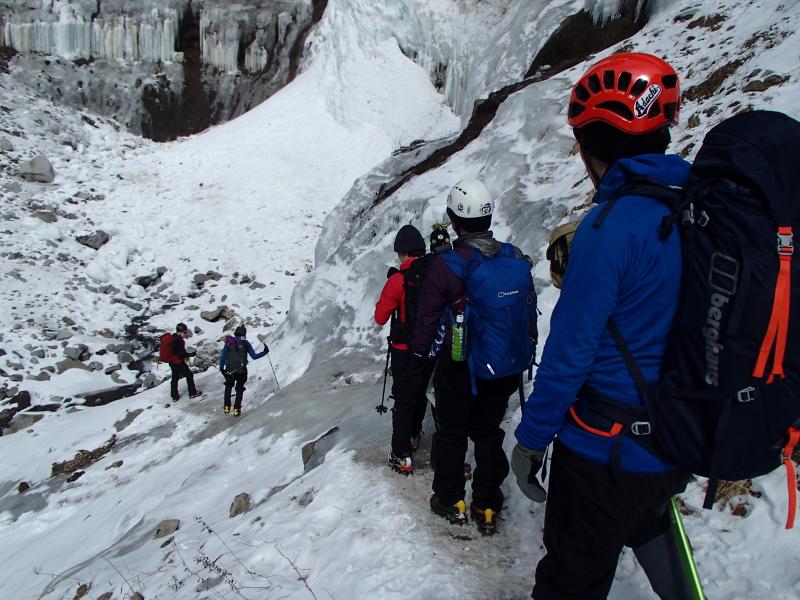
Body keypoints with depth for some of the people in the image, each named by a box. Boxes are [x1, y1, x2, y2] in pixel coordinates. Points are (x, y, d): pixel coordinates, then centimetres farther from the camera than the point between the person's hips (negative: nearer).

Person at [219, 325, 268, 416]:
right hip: (241, 371, -2)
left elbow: (222, 356, 2)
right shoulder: (246, 343, -3)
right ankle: (236, 409, 12)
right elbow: (254, 356, -5)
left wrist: (221, 368, 12)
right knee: (239, 389, 17)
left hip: (229, 371, 2)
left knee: (228, 387, 26)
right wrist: (265, 352, 6)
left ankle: (226, 407, 24)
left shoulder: (228, 342, 2)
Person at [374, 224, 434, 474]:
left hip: (405, 351, -5)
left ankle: (402, 456, 5)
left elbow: (380, 317, -9)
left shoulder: (398, 280, -20)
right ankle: (413, 436, 43)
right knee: (420, 392, 24)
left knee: (404, 400, 5)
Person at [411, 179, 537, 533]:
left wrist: (418, 352, 8)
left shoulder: (445, 264, -18)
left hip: (459, 366, -3)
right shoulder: (515, 257, -6)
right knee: (488, 432, 18)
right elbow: (530, 307, 3)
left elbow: (428, 315, -9)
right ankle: (487, 506, 25)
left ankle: (450, 500, 29)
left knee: (451, 432, 16)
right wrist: (526, 353, 16)